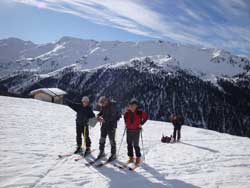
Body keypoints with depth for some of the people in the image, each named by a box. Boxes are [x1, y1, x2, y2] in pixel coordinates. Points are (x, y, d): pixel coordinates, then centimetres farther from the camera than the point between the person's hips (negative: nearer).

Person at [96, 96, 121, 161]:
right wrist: (98, 116, -2)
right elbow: (101, 112, 19)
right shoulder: (103, 106, 4)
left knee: (112, 140, 0)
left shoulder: (112, 106, -19)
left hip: (111, 125, -7)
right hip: (104, 125, 7)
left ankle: (113, 155, 12)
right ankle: (101, 152, 28)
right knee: (102, 139, 12)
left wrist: (104, 119, -30)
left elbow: (112, 117, -24)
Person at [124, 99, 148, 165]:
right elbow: (125, 117, 23)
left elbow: (146, 116, 3)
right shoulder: (127, 113, 1)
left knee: (136, 145, -2)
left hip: (136, 131, -4)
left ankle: (138, 158, 13)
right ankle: (131, 157, 19)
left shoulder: (139, 112, -9)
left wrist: (141, 123, -3)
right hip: (129, 130, 4)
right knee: (129, 144, 8)